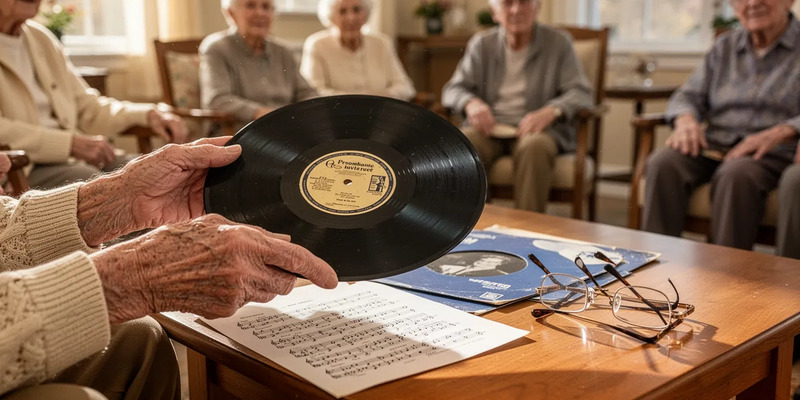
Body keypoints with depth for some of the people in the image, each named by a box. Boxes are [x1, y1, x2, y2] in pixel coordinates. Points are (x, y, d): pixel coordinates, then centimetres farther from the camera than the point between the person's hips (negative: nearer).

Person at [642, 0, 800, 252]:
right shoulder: (725, 47, 21)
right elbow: (688, 96, 17)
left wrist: (779, 133, -23)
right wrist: (686, 119, -7)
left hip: (774, 154, -4)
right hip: (714, 146, 4)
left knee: (736, 173, -38)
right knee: (663, 163, -27)